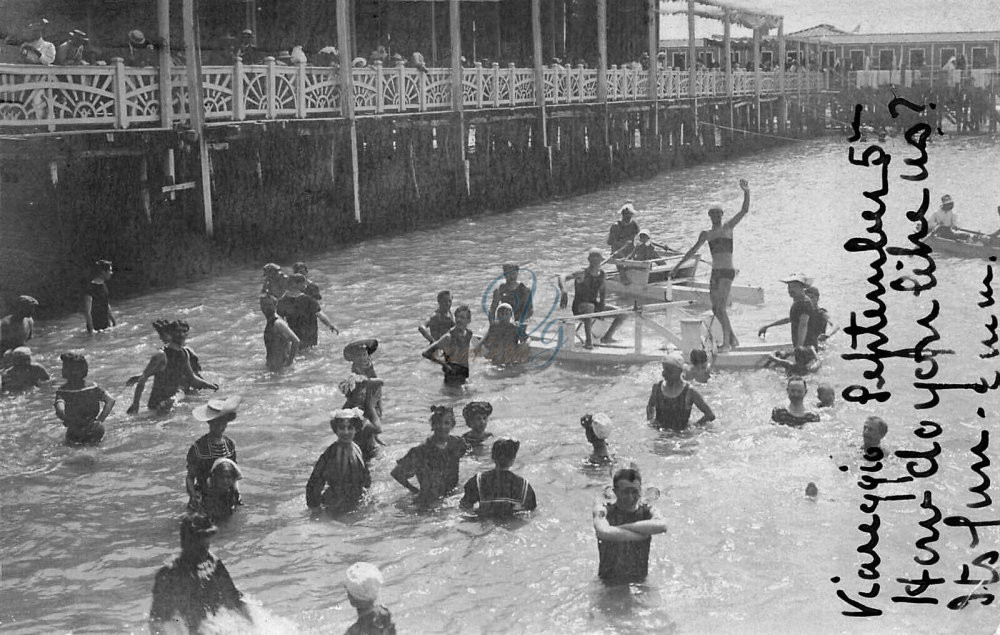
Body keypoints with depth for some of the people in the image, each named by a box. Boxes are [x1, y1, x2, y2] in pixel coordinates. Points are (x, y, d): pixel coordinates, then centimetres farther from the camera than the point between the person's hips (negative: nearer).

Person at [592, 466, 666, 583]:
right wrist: (643, 534, -24)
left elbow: (662, 526, -25)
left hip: (640, 582, 1)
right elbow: (603, 532, -29)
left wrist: (621, 528, -24)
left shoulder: (646, 510, -2)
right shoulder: (604, 509, -7)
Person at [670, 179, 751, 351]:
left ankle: (727, 343, -14)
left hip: (727, 272, -6)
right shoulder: (706, 234, 14)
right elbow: (693, 250, 22)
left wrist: (746, 192, -20)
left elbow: (744, 210, -7)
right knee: (715, 309, 9)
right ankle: (733, 339, 23)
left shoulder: (728, 227, 2)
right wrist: (678, 266, 23)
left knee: (721, 307, -17)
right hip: (715, 272, 6)